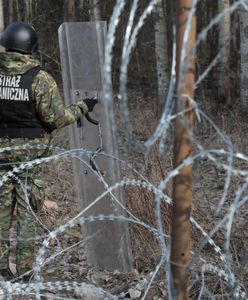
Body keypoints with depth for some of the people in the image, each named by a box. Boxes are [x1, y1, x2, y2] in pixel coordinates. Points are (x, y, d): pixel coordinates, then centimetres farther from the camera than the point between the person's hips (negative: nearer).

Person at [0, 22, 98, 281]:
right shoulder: (39, 78, -11)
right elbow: (56, 117, -13)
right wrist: (82, 107, 2)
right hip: (29, 154, -3)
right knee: (27, 213, 6)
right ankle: (24, 271, 10)